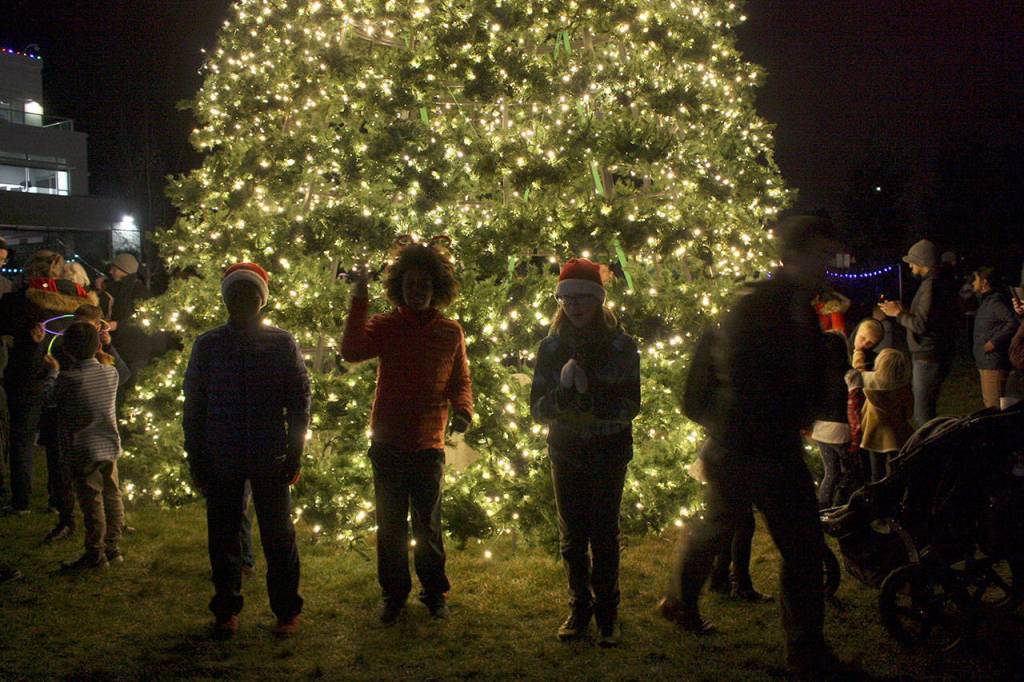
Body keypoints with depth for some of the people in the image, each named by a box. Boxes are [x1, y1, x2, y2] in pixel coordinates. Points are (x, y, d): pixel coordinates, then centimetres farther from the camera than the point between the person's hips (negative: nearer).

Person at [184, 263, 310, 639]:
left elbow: (300, 398, 1)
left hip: (270, 460, -1)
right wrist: (195, 459, 3)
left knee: (278, 536, 6)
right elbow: (193, 405, 6)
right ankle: (226, 610, 26)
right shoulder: (207, 345, 2)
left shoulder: (282, 343, 0)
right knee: (223, 536, 10)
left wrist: (295, 453, -3)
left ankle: (287, 610, 20)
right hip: (220, 461, 1)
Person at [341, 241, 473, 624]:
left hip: (428, 445, 0)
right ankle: (394, 595, 24)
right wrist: (359, 302, -25)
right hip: (388, 444, 0)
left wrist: (463, 410, -10)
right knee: (390, 525, 11)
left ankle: (435, 593, 27)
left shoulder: (451, 332, 2)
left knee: (428, 525, 12)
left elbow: (460, 381, 10)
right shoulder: (386, 326, -3)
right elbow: (351, 352, -21)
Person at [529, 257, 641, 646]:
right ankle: (579, 607, 22)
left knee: (604, 534, 0)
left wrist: (590, 393, -26)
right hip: (565, 454, 2)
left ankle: (606, 611, 14)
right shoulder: (551, 347, -1)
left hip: (609, 454, -2)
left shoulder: (621, 346, -5)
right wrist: (562, 390, -24)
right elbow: (537, 410, -4)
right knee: (572, 536, 8)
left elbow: (631, 406, -11)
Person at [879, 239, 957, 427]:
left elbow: (921, 325, -23)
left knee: (923, 415, -6)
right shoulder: (943, 283, 15)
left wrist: (898, 314, -10)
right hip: (930, 357, 11)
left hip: (928, 359, -11)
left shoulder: (931, 285, -19)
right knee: (923, 413, 19)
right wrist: (904, 310, 15)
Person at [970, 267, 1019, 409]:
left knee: (993, 406, -9)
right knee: (988, 402, 18)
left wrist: (994, 342, -22)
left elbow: (1014, 322, -26)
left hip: (994, 364, -11)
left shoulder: (995, 301, -15)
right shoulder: (985, 301, 16)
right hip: (985, 363, 11)